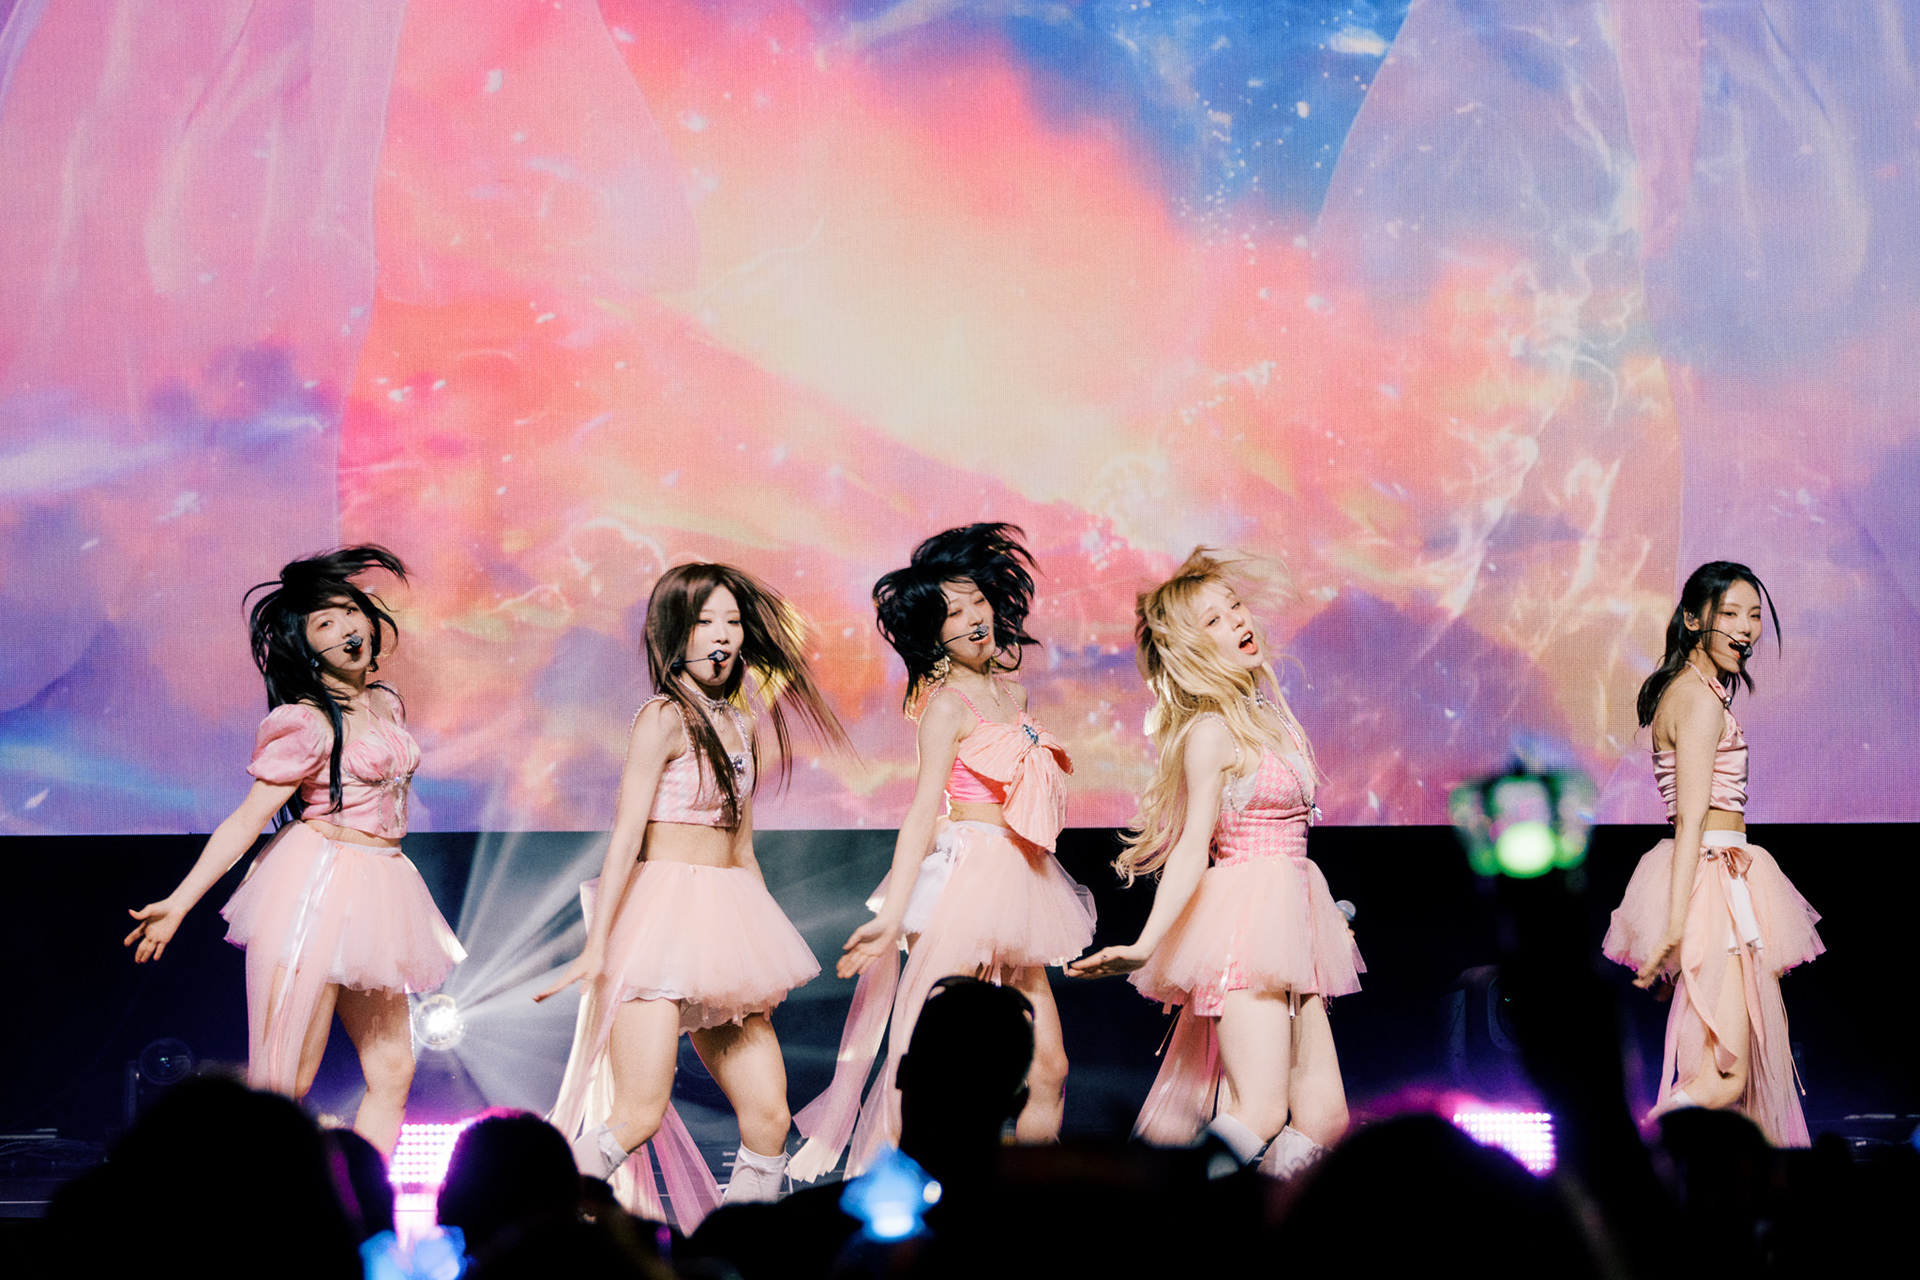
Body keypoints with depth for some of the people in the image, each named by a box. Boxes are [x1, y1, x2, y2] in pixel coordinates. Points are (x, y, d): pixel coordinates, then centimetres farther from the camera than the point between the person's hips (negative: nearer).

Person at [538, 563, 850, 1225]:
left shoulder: (740, 724, 15)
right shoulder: (664, 717, -7)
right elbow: (626, 834, -12)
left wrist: (764, 941, 22)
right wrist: (597, 945, -17)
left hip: (726, 924, 8)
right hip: (663, 912, -8)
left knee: (769, 1118, 1)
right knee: (638, 1119, -15)